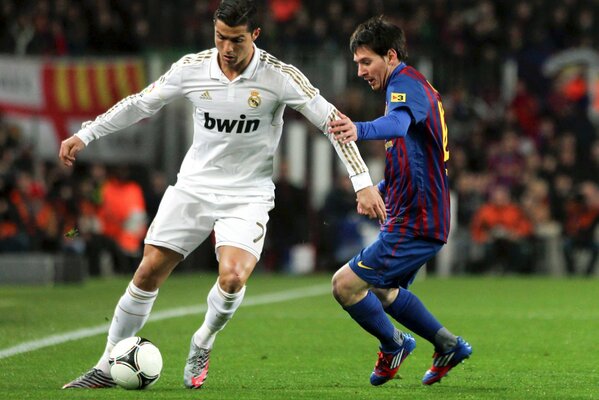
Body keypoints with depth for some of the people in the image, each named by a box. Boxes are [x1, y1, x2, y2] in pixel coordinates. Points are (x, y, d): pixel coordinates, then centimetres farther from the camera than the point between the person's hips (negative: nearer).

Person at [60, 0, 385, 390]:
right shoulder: (192, 68, -5)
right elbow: (140, 104, 9)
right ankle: (107, 368, 11)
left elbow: (331, 120, -10)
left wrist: (363, 182, -14)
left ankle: (203, 344, 6)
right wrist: (85, 135, 8)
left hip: (248, 195, -3)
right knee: (148, 272, -3)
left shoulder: (280, 76, -14)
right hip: (193, 186, 3)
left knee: (233, 277, -25)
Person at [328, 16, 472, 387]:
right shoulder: (416, 86, 18)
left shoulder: (406, 83, -16)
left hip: (414, 223, -11)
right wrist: (378, 190, 15)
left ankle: (394, 344, 10)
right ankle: (449, 345, 32)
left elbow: (398, 123, -41)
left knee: (345, 285, -11)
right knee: (382, 291, 26)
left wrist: (359, 130, -61)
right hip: (424, 217, 11)